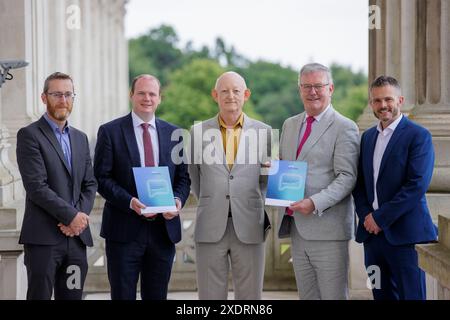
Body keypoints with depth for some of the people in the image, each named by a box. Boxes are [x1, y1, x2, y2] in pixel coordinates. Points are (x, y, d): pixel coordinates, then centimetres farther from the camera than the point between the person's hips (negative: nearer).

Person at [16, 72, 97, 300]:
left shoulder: (80, 138, 18)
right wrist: (71, 215, -13)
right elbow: (36, 186, -12)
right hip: (43, 238, -6)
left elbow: (90, 184, 14)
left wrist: (80, 216, -4)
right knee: (40, 295, -3)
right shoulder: (29, 135, -3)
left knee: (72, 296, 6)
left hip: (76, 236, 6)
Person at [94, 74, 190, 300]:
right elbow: (101, 178, -5)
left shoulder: (173, 134, 11)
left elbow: (183, 177, 13)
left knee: (157, 296, 10)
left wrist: (178, 199, -8)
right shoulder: (110, 131, 0)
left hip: (164, 229, 3)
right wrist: (130, 202, -19)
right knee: (123, 296, 3)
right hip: (124, 230, -3)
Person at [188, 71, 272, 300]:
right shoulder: (199, 131, 5)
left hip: (249, 228, 0)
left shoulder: (263, 131, 4)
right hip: (210, 228, 0)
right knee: (210, 295, 3)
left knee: (250, 295, 4)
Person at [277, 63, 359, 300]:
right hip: (296, 226, 6)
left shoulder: (344, 128, -4)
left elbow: (347, 177, -12)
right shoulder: (290, 125, 18)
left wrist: (315, 203, -23)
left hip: (326, 227, -6)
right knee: (306, 296, 10)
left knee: (333, 296, -3)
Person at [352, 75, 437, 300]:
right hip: (372, 231, 6)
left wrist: (380, 218, -13)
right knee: (381, 295, 9)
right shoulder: (367, 137, 16)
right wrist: (366, 216, -2)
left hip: (404, 234, -6)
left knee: (410, 294, -4)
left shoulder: (418, 136, -5)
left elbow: (417, 185, -14)